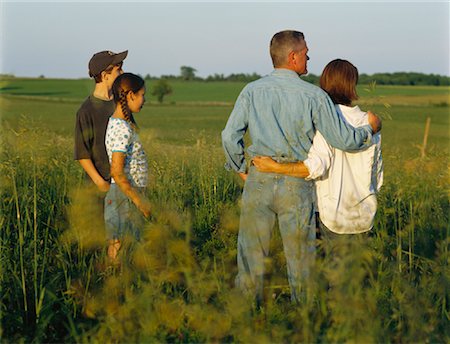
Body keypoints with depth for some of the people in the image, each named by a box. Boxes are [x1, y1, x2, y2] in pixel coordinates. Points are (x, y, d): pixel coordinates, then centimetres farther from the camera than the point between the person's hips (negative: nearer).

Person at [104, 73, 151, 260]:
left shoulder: (115, 122, 10)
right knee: (119, 248, -3)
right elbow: (117, 172, -23)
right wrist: (139, 201, -17)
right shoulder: (123, 129, -19)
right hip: (125, 195, -9)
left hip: (128, 194, 9)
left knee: (116, 246, 13)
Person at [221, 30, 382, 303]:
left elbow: (230, 136, -1)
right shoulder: (314, 96, -8)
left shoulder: (252, 91, -1)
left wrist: (241, 168, 14)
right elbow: (343, 140, -7)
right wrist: (370, 129, 12)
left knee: (251, 253, 12)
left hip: (259, 180, 2)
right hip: (297, 186, -2)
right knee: (300, 256, 11)